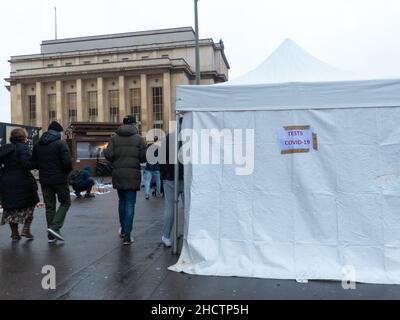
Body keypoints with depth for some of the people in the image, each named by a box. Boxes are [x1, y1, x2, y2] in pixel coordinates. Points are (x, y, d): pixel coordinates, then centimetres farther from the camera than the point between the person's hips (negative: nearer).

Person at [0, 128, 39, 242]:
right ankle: (26, 229, 8)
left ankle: (15, 234, 17)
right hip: (22, 181, -5)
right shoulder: (23, 147, -11)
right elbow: (27, 164, -21)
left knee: (11, 207, 12)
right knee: (29, 205, 14)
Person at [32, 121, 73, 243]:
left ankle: (51, 235, 16)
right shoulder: (61, 143, -10)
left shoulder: (38, 145, 9)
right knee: (65, 202, 10)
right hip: (59, 179, -5)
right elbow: (67, 162, -18)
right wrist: (67, 171, 1)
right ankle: (55, 227, -6)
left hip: (44, 180, 6)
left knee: (49, 206, 12)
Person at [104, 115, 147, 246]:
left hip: (118, 173, 3)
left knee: (122, 201, 19)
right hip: (133, 174, -3)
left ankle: (123, 229, 32)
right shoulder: (138, 138, -3)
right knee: (130, 204, 0)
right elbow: (144, 157, -9)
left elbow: (108, 154, -6)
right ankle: (127, 235, -2)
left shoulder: (114, 138, 4)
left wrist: (116, 162, 11)